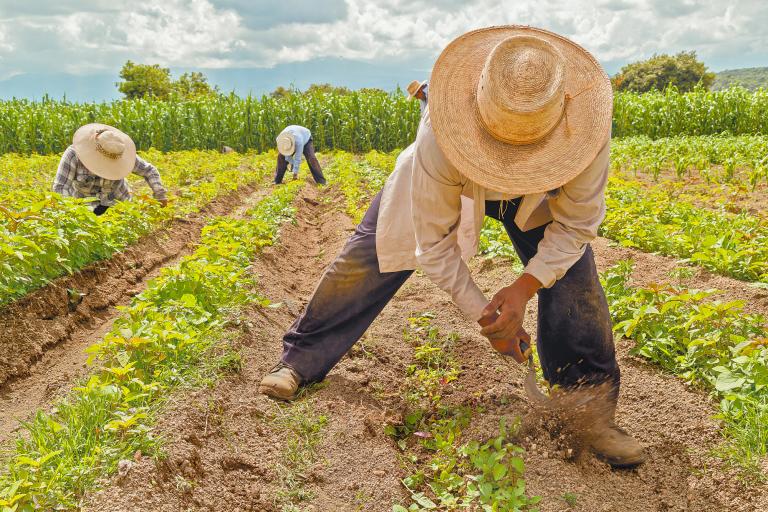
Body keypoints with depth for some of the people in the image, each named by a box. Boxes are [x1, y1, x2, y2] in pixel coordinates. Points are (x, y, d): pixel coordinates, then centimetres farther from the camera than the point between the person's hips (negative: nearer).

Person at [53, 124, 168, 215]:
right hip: (87, 208, -1)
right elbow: (60, 188, -28)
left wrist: (160, 195, -17)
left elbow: (149, 170, -10)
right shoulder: (74, 154, -27)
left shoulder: (115, 153, -21)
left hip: (118, 201, 1)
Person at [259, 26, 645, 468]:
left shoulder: (586, 129, -40)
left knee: (573, 274, -18)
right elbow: (434, 244, -30)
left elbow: (575, 225, -23)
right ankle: (300, 361, 18)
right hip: (448, 182, -1)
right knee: (367, 258, -4)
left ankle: (593, 408, 3)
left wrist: (525, 286, -35)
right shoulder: (441, 138, -44)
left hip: (537, 196, 2)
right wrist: (484, 315, -26)